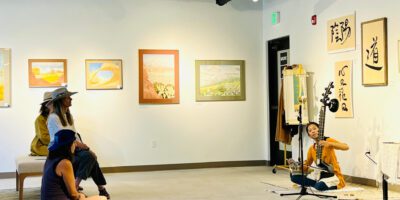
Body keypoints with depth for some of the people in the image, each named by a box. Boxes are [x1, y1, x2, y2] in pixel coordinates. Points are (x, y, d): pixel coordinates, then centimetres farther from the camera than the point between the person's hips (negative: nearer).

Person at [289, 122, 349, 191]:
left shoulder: (328, 140, -9)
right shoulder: (311, 149, 8)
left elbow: (346, 147, -23)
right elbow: (306, 167, 14)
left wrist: (329, 144, -37)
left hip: (333, 175, -6)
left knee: (320, 186, -38)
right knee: (294, 176, -5)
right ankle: (318, 183, 0)